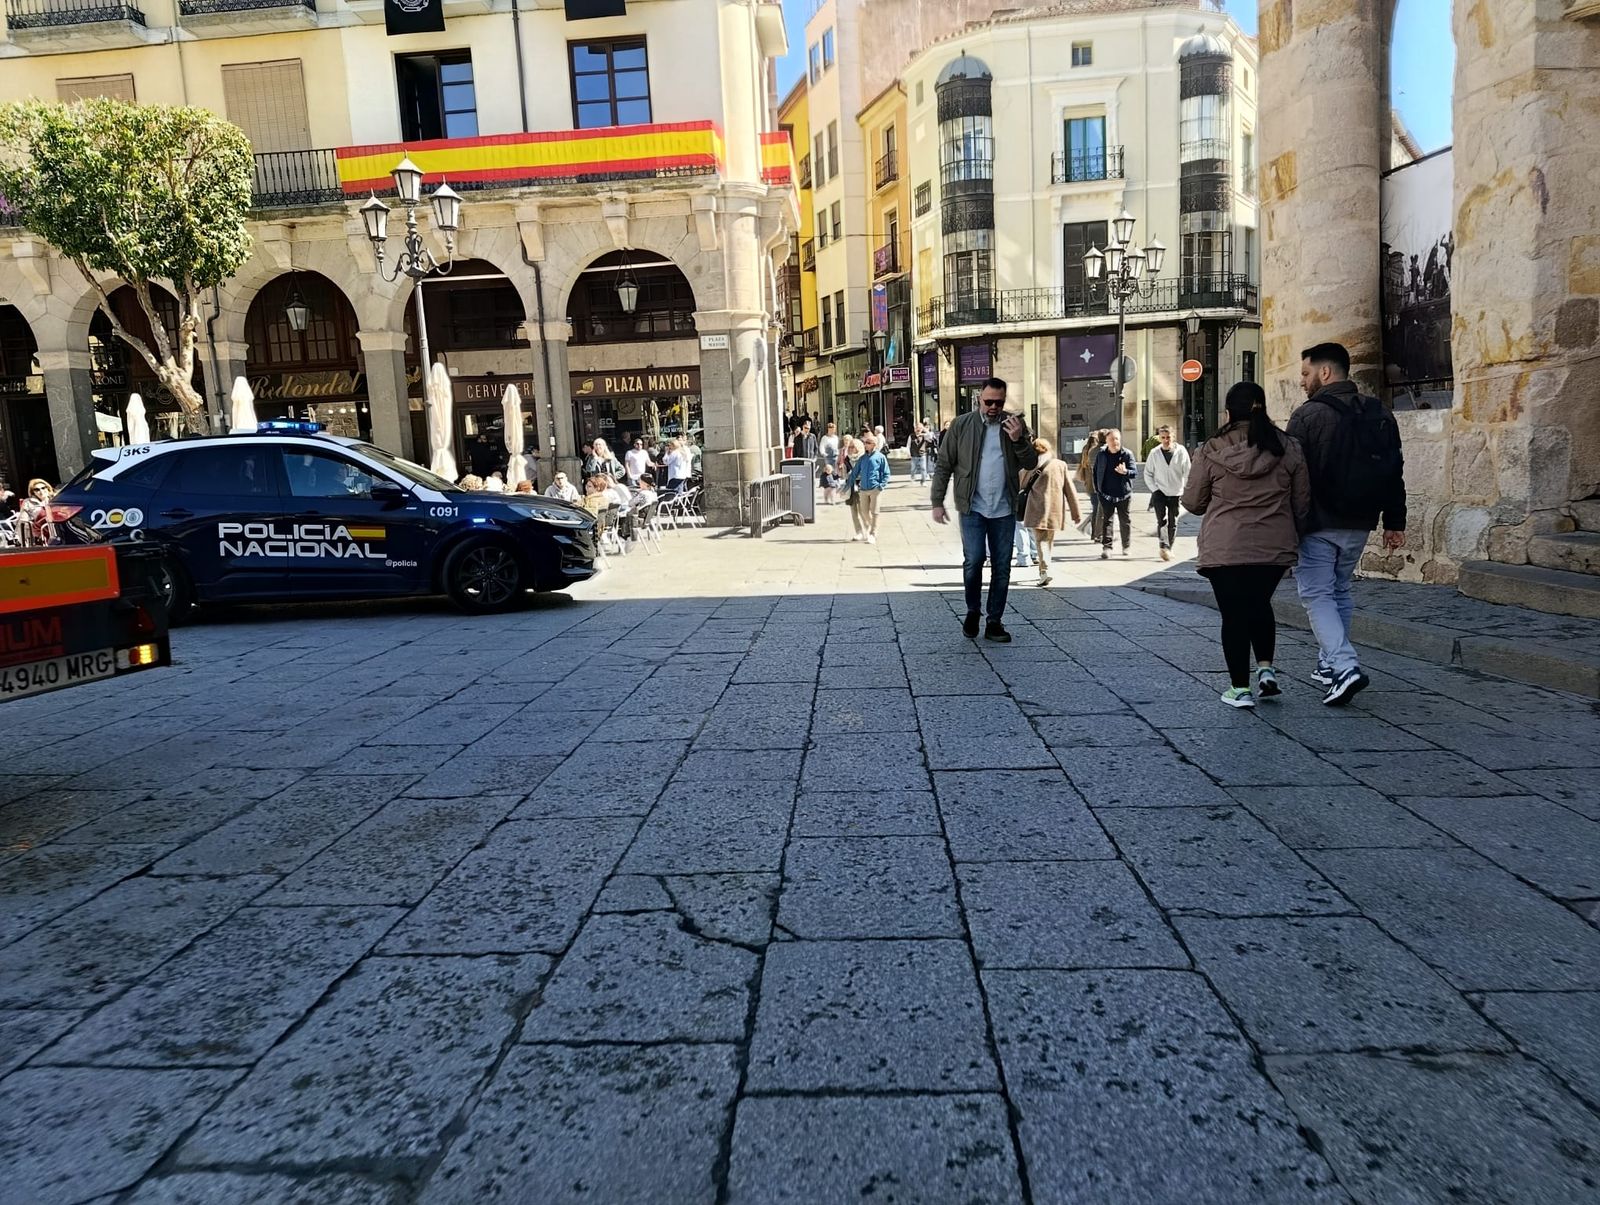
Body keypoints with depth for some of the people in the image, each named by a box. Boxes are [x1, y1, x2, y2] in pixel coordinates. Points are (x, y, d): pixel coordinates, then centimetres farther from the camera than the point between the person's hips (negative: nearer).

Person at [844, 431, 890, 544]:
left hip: (875, 489, -4)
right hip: (863, 489, 5)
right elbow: (855, 472, 14)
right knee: (864, 511, 8)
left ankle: (873, 535, 1)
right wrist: (848, 484, 8)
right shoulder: (862, 458, 11)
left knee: (874, 512, -3)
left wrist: (881, 485, -12)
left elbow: (886, 473, 0)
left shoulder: (880, 457, -1)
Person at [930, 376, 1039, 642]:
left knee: (1002, 568, 5)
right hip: (973, 508, -2)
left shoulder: (1015, 424, 6)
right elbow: (943, 466, 1)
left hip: (1004, 510, 2)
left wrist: (1018, 440, -14)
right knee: (973, 561, -10)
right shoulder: (961, 425, 0)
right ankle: (972, 611, 15)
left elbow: (1032, 463, 3)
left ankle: (994, 623, 16)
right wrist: (937, 502, -4)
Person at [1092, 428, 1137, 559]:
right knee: (1106, 520, -4)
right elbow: (1096, 473, 12)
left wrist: (1125, 471, -31)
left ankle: (1127, 547, 21)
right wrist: (1097, 489, 6)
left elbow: (1135, 472, -9)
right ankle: (1106, 547, -3)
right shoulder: (1101, 455, 3)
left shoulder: (1127, 454, -4)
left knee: (1125, 521, 8)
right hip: (1106, 494, 1)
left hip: (1124, 494, -1)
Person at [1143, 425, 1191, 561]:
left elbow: (1187, 472, 2)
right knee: (1162, 520, -17)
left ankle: (1169, 548, 19)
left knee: (1173, 523, 7)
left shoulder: (1181, 451, -3)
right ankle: (1164, 546, -21)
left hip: (1176, 493, 1)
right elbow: (1148, 473, 6)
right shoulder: (1154, 453, -2)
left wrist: (1185, 490, -1)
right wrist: (1154, 489, -3)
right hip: (1159, 492, -1)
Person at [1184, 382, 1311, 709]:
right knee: (1260, 605, 24)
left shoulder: (1211, 451, -6)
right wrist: (1290, 535, 23)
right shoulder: (1288, 448, 2)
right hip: (1275, 547, 3)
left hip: (1224, 548, -3)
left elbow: (1192, 502, 2)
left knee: (1234, 614, 6)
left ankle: (1240, 688, 9)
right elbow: (1302, 503, 8)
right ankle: (1266, 670, 16)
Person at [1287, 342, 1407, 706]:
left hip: (1319, 524, -7)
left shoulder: (1308, 416, -11)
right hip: (1359, 524, 7)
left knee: (1316, 594, -2)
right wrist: (1394, 522, 16)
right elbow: (1394, 473, 12)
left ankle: (1344, 667, -16)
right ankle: (1330, 664, 25)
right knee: (1339, 591, 19)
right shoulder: (1380, 415, 11)